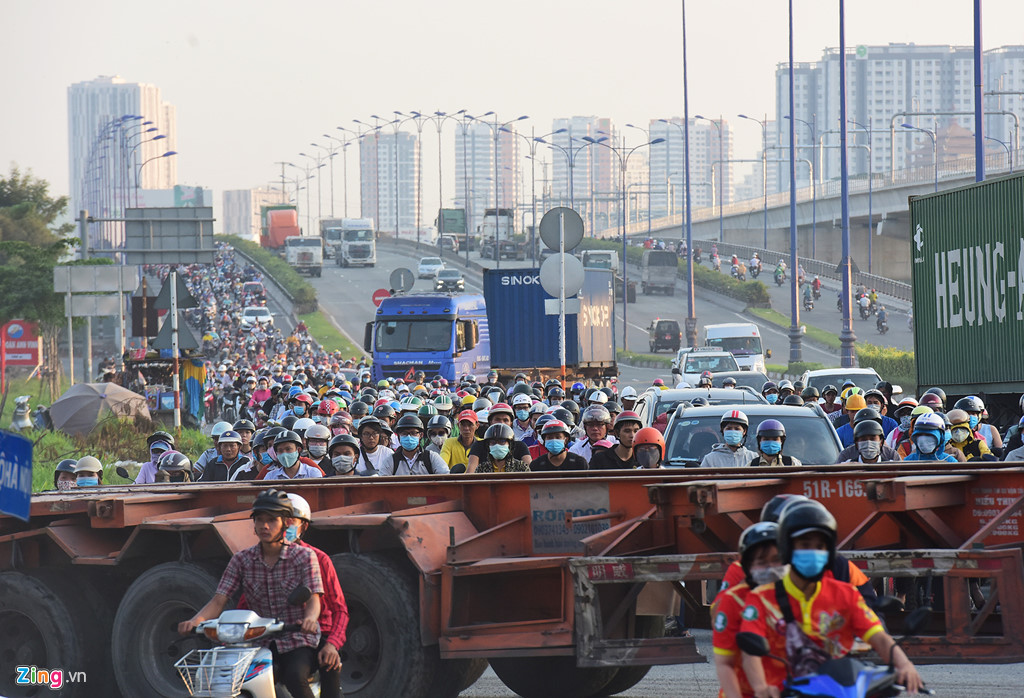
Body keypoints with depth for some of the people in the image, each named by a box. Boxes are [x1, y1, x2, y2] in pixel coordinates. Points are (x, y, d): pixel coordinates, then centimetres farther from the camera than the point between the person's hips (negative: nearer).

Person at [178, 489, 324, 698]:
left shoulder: (304, 556, 0)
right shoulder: (242, 560, 7)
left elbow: (313, 599, -11)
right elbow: (219, 600, 0)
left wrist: (309, 619, -36)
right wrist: (195, 621, -21)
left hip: (299, 643, -3)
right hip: (262, 644, 3)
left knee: (295, 678, -34)